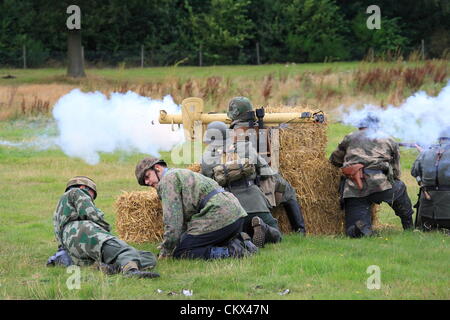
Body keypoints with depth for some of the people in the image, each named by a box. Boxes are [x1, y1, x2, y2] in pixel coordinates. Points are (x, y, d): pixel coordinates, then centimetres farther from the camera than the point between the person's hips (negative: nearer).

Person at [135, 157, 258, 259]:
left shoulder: (168, 179, 1)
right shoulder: (185, 174, 32)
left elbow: (173, 220, -8)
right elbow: (185, 218, 30)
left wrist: (165, 253, -1)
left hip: (218, 217, -10)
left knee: (180, 253, -5)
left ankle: (230, 252, -19)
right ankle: (242, 243, 7)